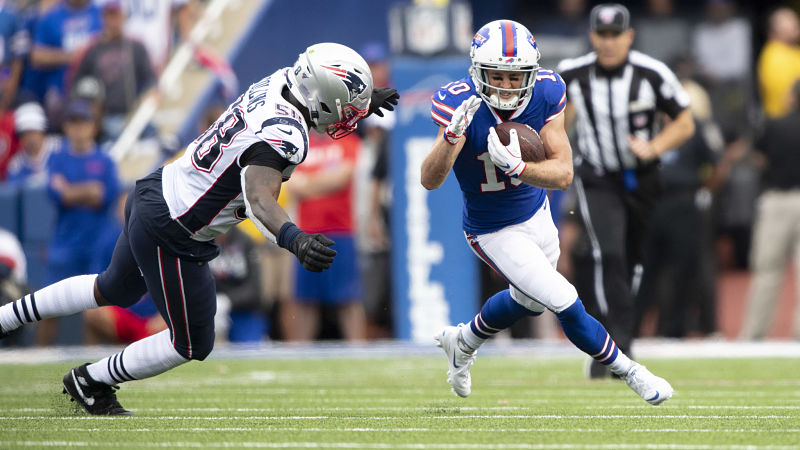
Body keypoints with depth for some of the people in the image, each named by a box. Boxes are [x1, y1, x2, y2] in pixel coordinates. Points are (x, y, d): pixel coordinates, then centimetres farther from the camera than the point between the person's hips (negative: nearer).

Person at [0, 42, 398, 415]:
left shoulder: (277, 81, -3)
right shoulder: (283, 136, -29)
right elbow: (259, 198, -45)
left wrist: (362, 104, 22)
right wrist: (295, 241, -60)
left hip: (152, 194, 10)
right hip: (172, 237, -10)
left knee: (114, 289, 35)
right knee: (192, 345, 10)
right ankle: (90, 382, 26)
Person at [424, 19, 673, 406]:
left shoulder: (546, 94, -20)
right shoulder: (460, 103, -29)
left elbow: (563, 174, -24)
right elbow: (430, 181, -34)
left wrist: (517, 169, -43)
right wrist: (452, 135, -52)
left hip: (536, 212, 6)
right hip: (494, 232, -6)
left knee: (528, 301, 29)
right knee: (567, 306, -8)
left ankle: (462, 343, 56)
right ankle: (630, 373, 15)